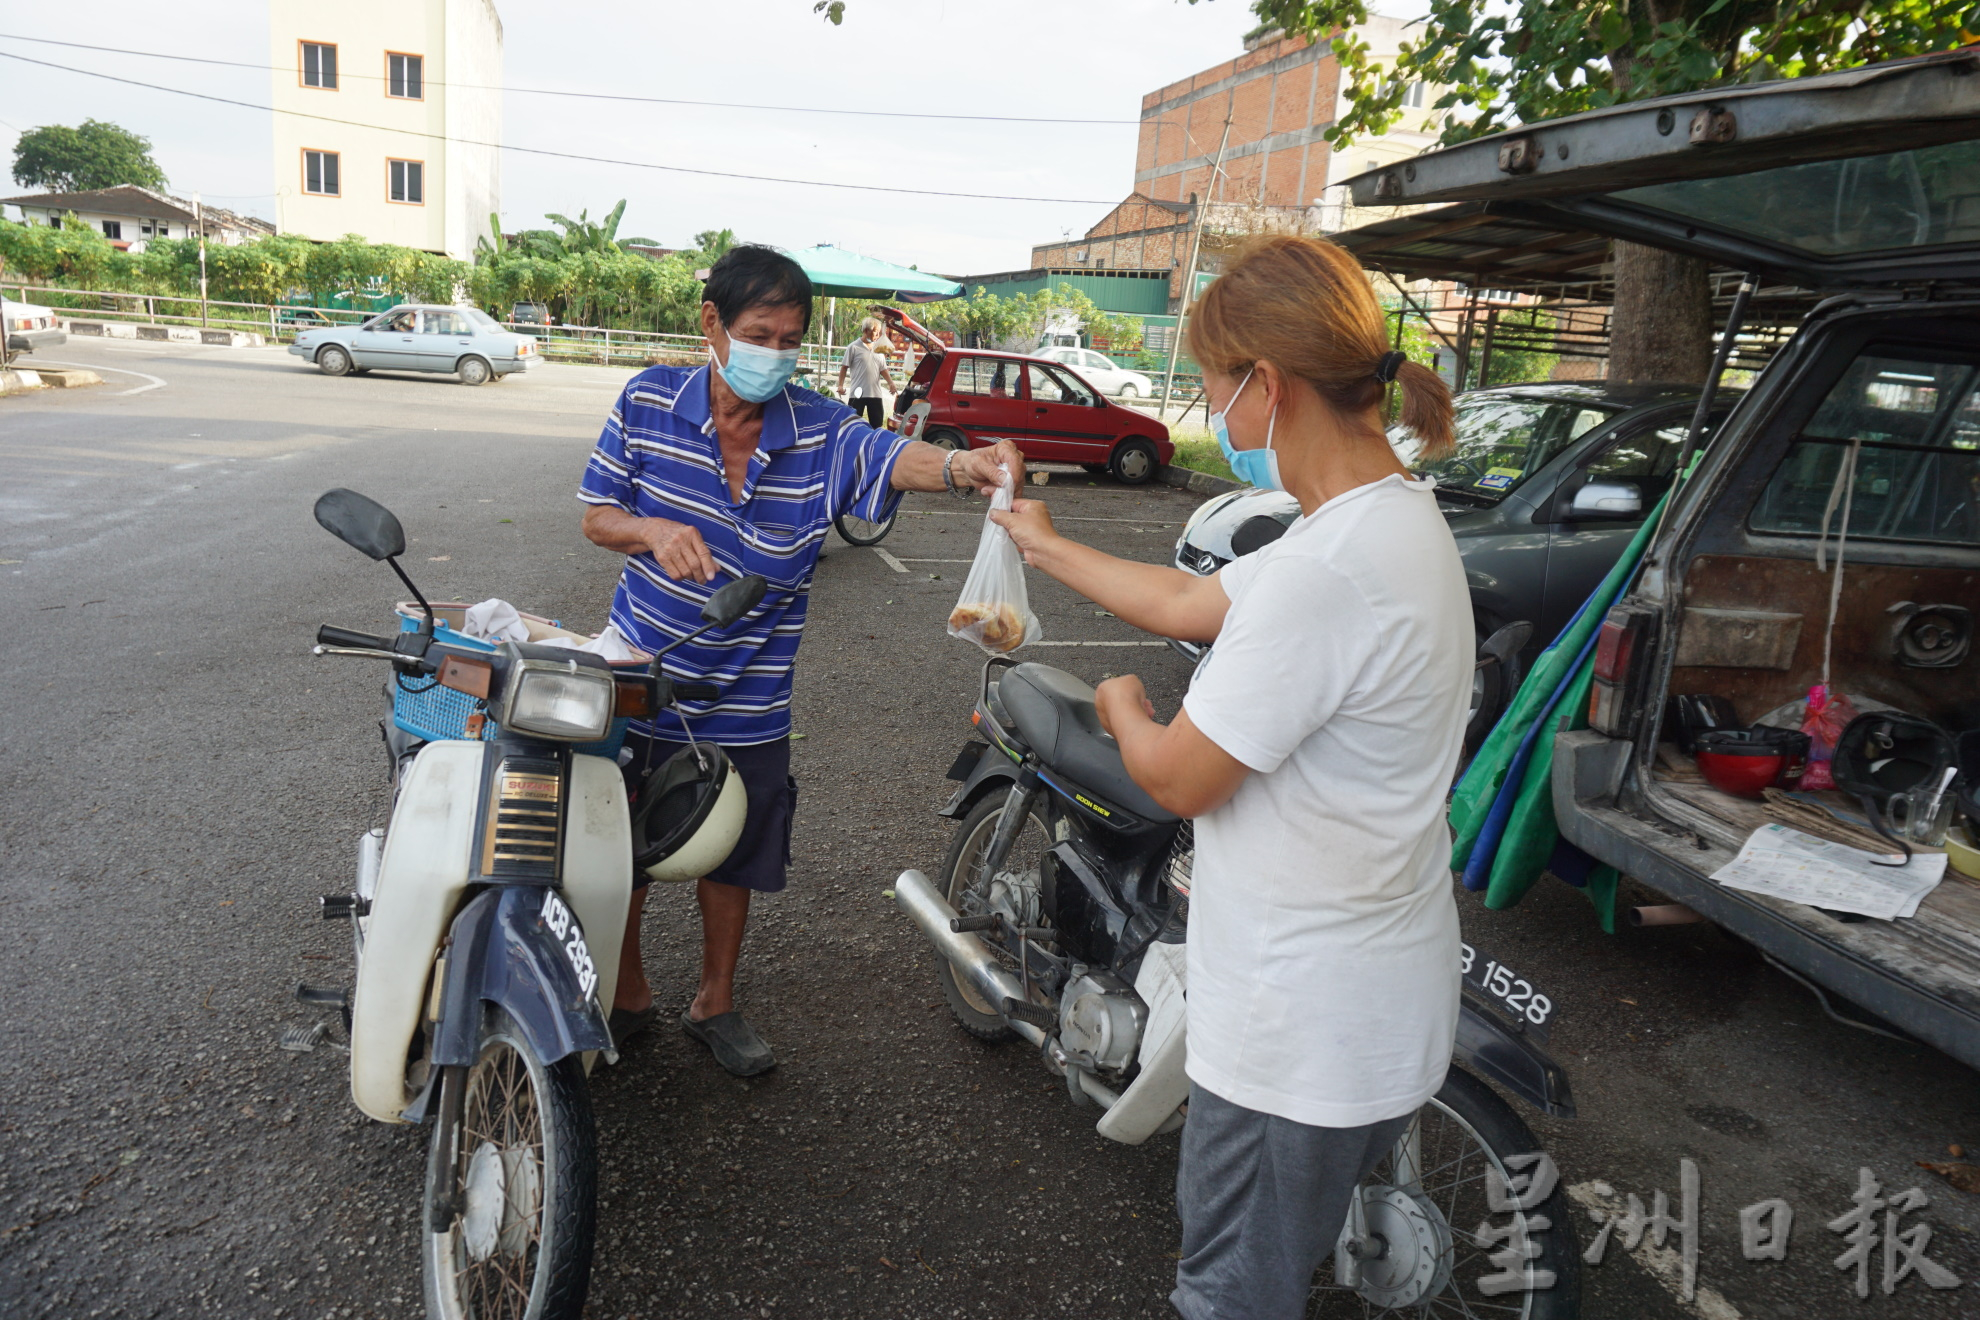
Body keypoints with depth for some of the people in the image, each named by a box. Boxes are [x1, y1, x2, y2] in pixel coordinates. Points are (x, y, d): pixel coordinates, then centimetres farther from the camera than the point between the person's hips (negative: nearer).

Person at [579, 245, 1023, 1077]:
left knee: (733, 861, 15)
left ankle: (715, 1003, 39)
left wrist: (962, 465, -52)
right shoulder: (649, 401, -7)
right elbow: (595, 516, -1)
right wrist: (653, 531, -23)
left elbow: (891, 457, -30)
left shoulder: (820, 432, -10)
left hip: (746, 705, 0)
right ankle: (626, 995, 41)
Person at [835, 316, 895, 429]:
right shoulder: (854, 347, -3)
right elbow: (844, 367, -1)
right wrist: (840, 385, -9)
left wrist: (890, 382, -1)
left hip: (876, 394, 5)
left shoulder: (878, 348, 12)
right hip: (857, 393, -5)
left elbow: (883, 369, 15)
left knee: (877, 424, 7)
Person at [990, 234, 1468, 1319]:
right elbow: (1188, 602, 14)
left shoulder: (1331, 568, -30)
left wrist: (1121, 708, 1)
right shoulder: (1396, 517, 4)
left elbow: (1179, 779, -22)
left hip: (1304, 1024, -10)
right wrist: (1045, 547, 25)